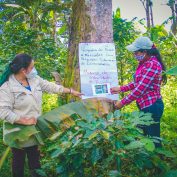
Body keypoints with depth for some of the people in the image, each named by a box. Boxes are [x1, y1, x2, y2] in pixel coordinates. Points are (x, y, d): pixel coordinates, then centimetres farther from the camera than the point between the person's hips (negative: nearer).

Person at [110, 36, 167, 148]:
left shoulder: (152, 65, -22)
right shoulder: (144, 63, 9)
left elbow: (140, 89, -24)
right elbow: (137, 83, 17)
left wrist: (122, 103, -17)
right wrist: (120, 89, 10)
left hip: (151, 106, -10)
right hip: (145, 105, 10)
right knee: (146, 135, 18)